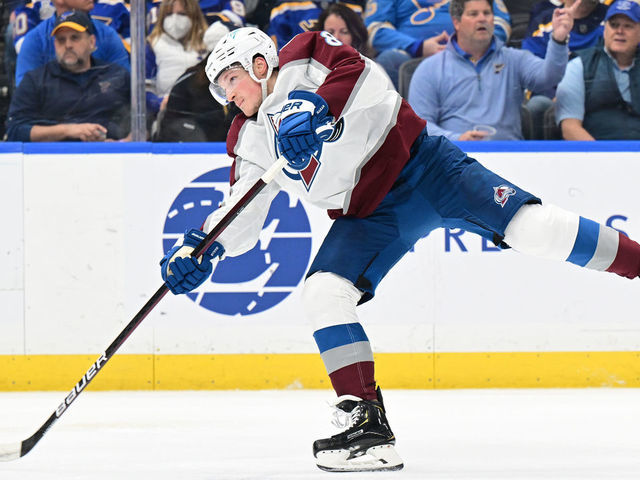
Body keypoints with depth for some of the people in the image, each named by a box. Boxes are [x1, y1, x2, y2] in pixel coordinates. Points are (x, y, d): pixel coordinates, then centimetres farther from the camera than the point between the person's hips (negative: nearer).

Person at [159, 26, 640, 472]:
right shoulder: (250, 140, 10)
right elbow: (242, 215, 7)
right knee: (322, 294, -13)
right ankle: (366, 422, -12)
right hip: (366, 216, 6)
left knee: (531, 227, -19)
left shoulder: (305, 59, -6)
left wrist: (317, 107, -37)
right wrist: (203, 246, -10)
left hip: (420, 165, -6)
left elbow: (363, 76, -24)